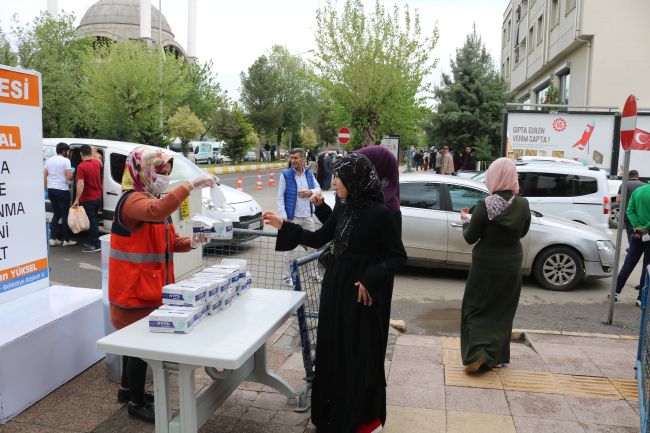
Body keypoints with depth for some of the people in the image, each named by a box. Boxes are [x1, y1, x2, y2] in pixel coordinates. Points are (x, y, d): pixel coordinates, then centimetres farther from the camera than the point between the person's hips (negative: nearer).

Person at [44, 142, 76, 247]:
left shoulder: (49, 160, 11)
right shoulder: (65, 160, -11)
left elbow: (44, 176, 12)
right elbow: (69, 177, -17)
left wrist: (46, 188, 19)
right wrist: (71, 172, 4)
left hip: (51, 190, 7)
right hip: (62, 190, -7)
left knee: (56, 214, 15)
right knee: (65, 215, 1)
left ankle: (53, 238, 11)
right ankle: (66, 240, 5)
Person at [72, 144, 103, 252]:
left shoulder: (81, 166, -18)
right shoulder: (96, 163, 3)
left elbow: (80, 185, -23)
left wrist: (77, 200, -20)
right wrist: (95, 154, 44)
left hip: (88, 199, -7)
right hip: (98, 197, 7)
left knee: (92, 221, -4)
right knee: (94, 220, 17)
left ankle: (96, 244, -4)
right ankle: (91, 240, 26)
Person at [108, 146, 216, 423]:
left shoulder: (154, 200, 14)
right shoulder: (132, 200, -18)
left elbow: (169, 241, 15)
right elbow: (157, 212, -42)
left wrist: (191, 242, -4)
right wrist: (191, 184, -43)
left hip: (149, 286, 9)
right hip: (134, 288, -9)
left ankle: (127, 388, 36)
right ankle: (137, 403, 15)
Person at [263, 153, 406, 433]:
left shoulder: (379, 213, -16)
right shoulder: (343, 209, 4)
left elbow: (398, 257, -12)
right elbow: (318, 239, 12)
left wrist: (371, 280, -22)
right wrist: (283, 226, 8)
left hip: (360, 292, -7)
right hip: (334, 287, 7)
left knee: (359, 355, 6)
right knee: (332, 351, 15)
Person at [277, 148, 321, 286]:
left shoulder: (309, 174, 6)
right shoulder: (285, 175, -7)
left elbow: (318, 188, 15)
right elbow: (280, 197, -8)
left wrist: (310, 192, -8)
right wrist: (283, 216, -16)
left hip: (307, 216, 5)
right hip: (292, 217, -5)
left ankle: (314, 273, 27)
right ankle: (286, 277, 8)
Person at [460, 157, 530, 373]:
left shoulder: (484, 206, -19)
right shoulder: (523, 205, -7)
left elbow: (470, 238, -10)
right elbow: (522, 233, 7)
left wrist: (466, 220, 7)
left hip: (486, 264, -4)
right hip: (512, 264, 4)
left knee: (477, 308, 9)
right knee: (502, 310, 16)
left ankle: (477, 352, -5)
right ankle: (496, 355, 23)